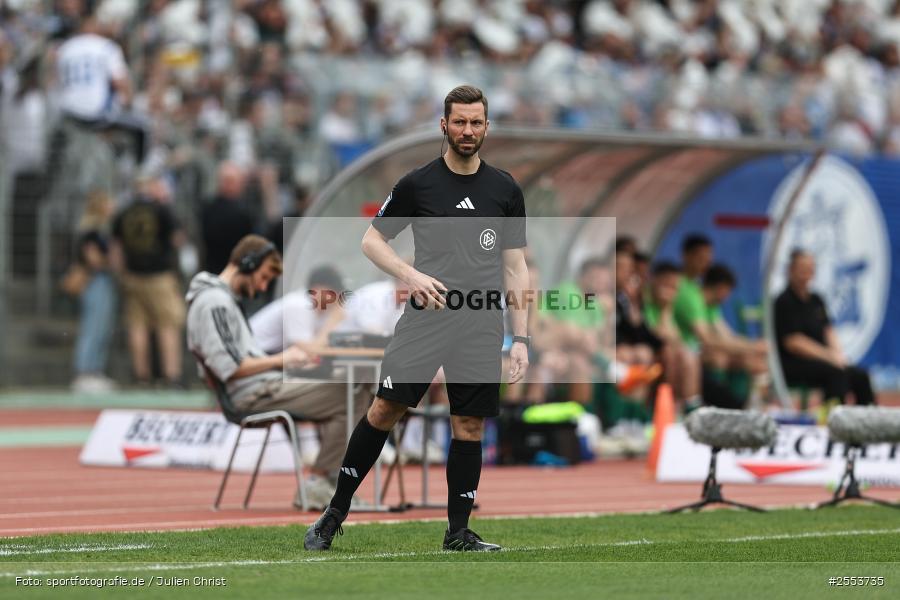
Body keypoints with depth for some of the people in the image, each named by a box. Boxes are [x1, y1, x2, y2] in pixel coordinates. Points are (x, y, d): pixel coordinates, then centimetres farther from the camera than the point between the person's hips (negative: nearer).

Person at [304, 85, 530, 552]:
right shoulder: (417, 184, 2)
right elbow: (371, 240, 8)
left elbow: (515, 267, 11)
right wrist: (411, 274, -11)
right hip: (425, 318, -2)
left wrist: (521, 338, 5)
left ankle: (458, 532, 11)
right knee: (385, 409, -7)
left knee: (469, 425, 2)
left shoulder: (506, 190, 9)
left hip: (481, 328, 2)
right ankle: (336, 511, 5)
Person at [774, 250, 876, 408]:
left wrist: (838, 354, -8)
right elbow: (793, 342, -15)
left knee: (860, 376, -11)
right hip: (791, 364, -8)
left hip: (819, 358, 8)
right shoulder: (784, 303, -8)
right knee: (836, 373, -31)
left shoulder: (816, 300, 16)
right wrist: (829, 356, -18)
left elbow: (828, 330, 13)